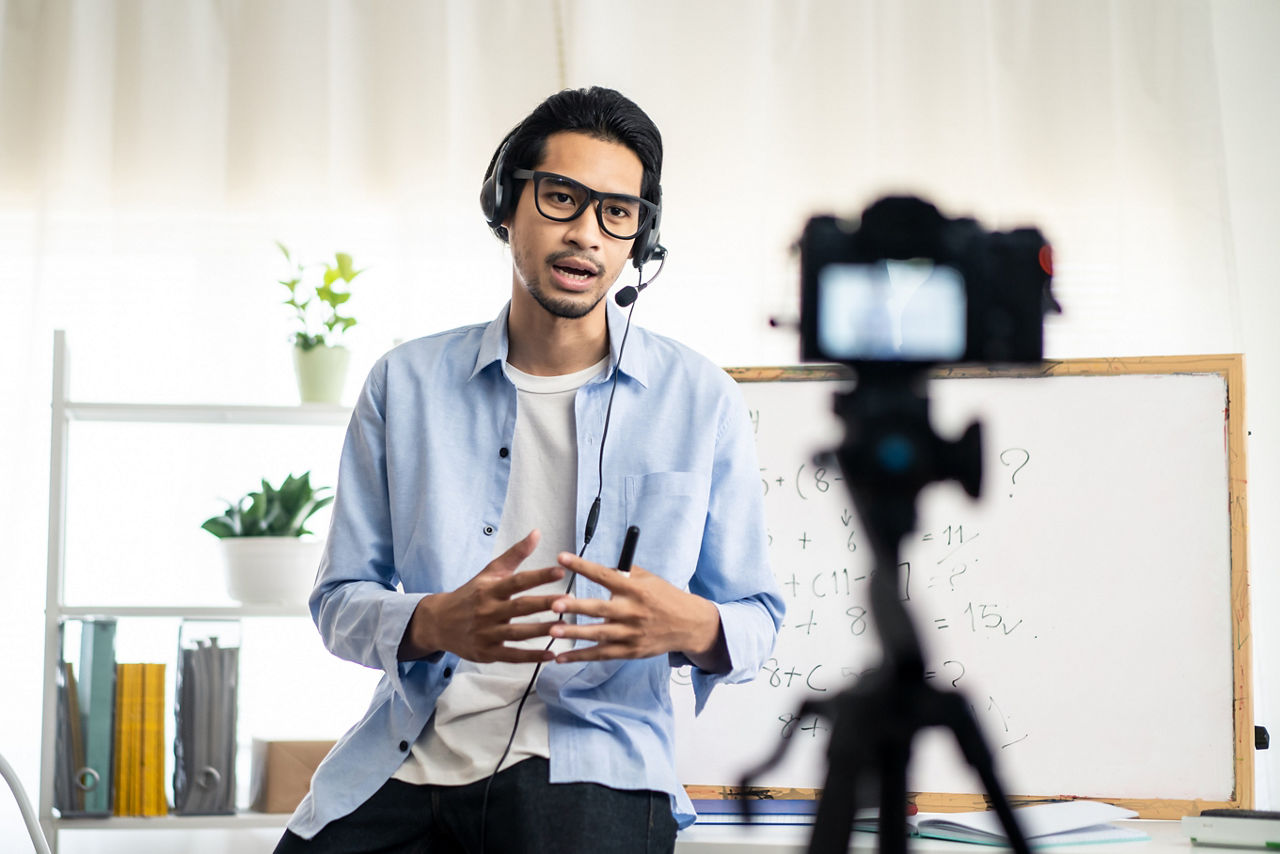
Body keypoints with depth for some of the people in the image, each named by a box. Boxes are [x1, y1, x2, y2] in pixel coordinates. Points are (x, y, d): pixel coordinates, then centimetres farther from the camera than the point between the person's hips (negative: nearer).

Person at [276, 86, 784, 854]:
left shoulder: (701, 400, 5)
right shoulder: (406, 384, 10)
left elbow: (757, 618, 9)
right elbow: (339, 600, 9)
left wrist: (693, 627, -15)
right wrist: (432, 623, -14)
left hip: (586, 767, -1)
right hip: (404, 761, 1)